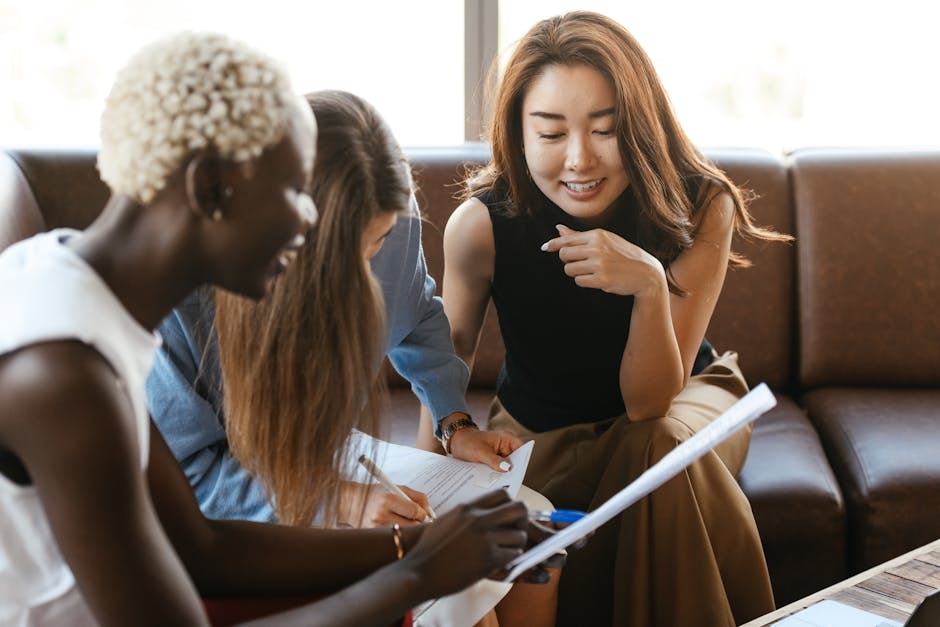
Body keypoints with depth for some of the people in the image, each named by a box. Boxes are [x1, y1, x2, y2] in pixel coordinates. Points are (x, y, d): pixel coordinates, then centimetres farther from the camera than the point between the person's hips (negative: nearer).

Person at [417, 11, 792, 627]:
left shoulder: (701, 207, -25)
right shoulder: (481, 223, -24)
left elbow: (649, 403, -25)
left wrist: (650, 285, -42)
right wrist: (452, 431, -28)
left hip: (683, 398, 0)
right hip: (539, 430, 1)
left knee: (661, 448, -34)